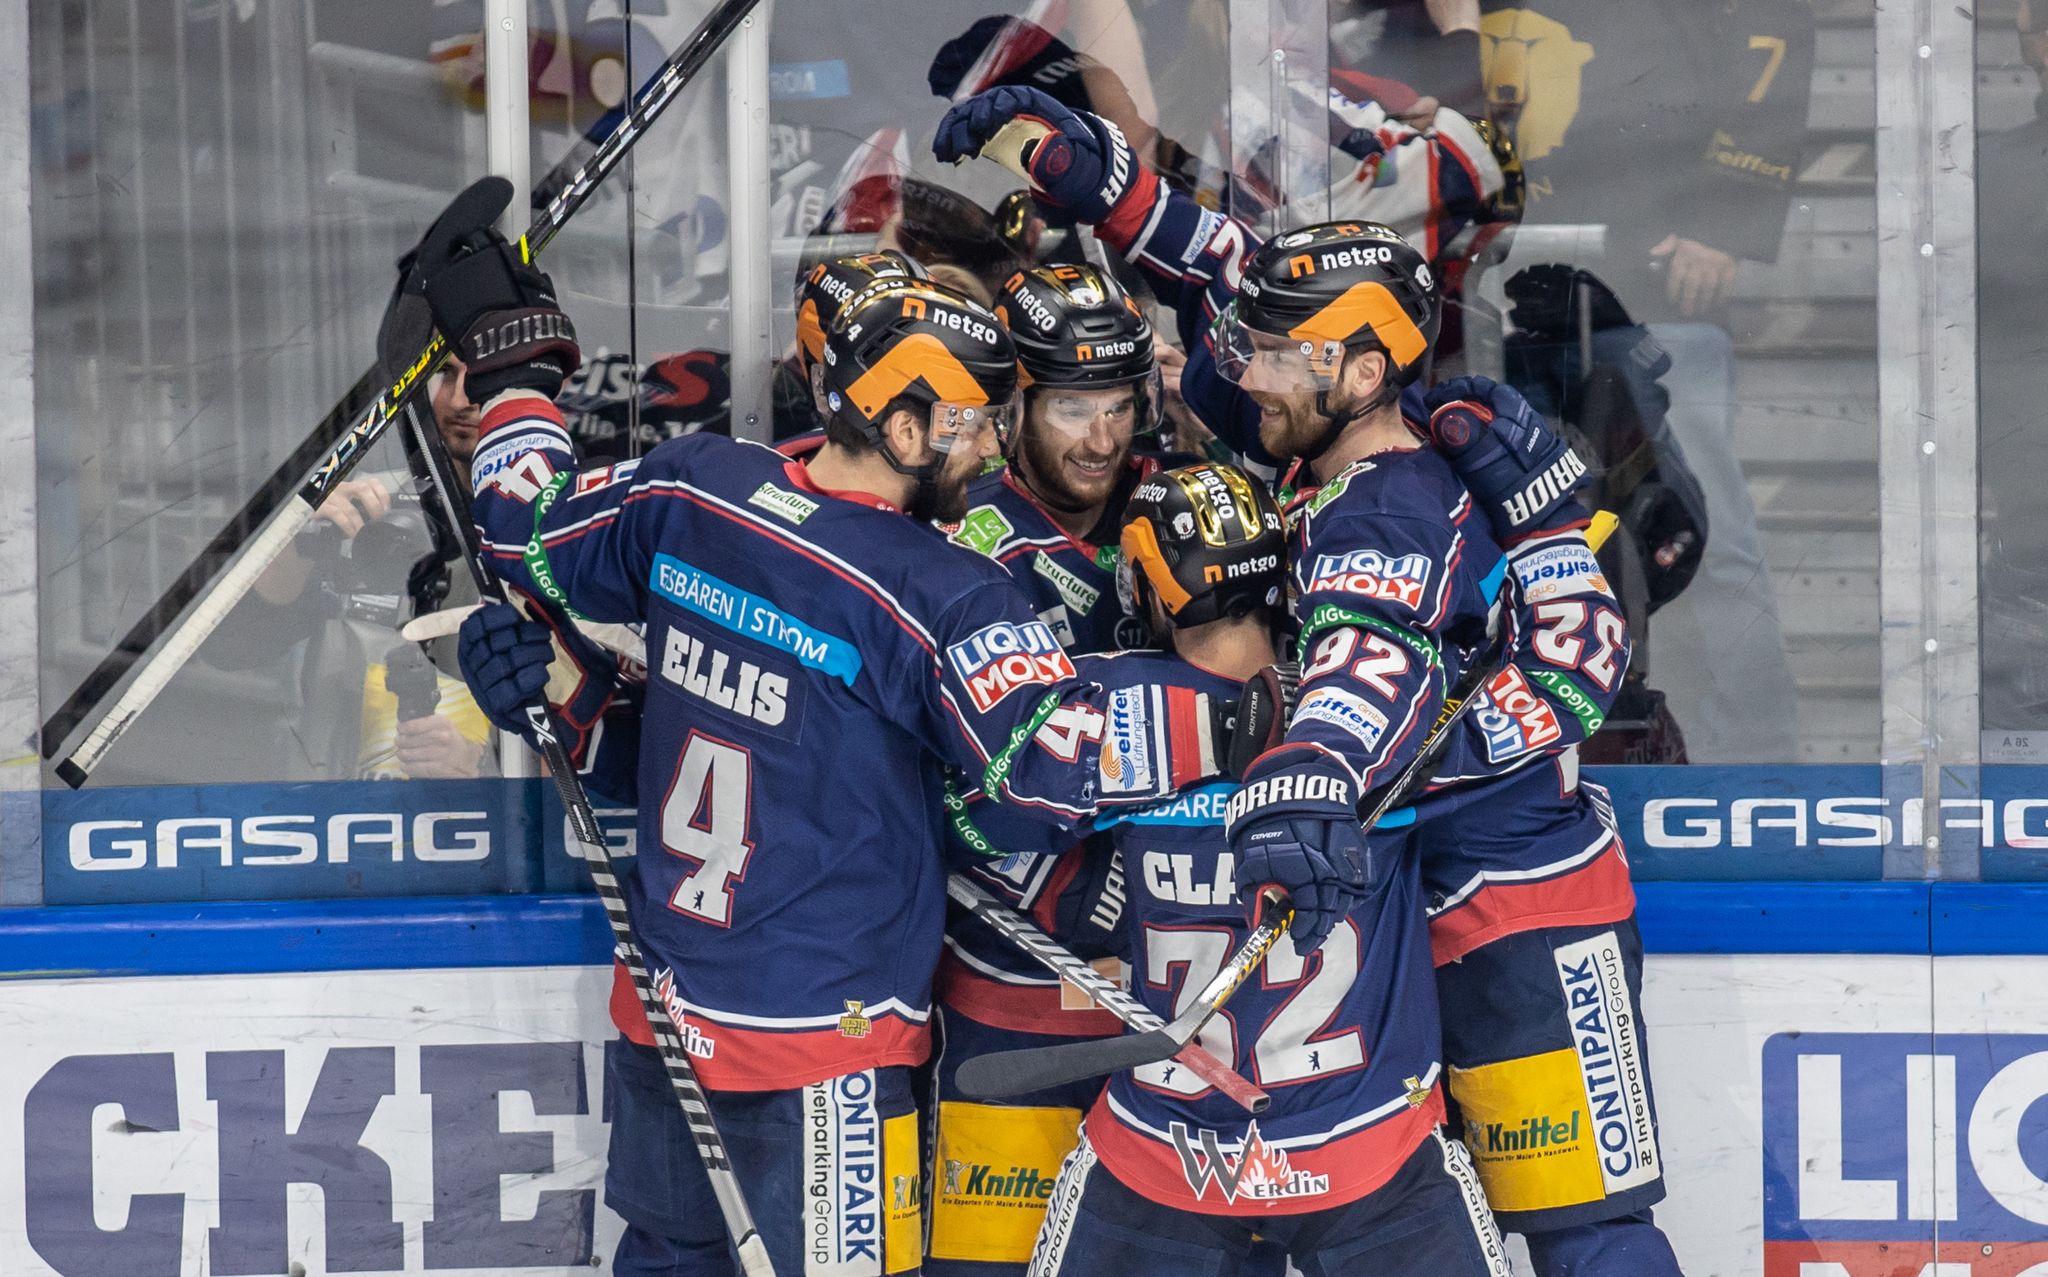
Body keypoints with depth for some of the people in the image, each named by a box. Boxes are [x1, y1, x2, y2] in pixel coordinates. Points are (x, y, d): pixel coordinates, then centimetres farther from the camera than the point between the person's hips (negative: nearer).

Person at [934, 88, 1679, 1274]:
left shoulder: (1388, 509, -23)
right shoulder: (1356, 447, 3)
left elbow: (1375, 659, -44)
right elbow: (1227, 278, 12)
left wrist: (1304, 775, -63)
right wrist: (1090, 169, 3)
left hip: (1524, 906, -10)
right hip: (1425, 890, 10)